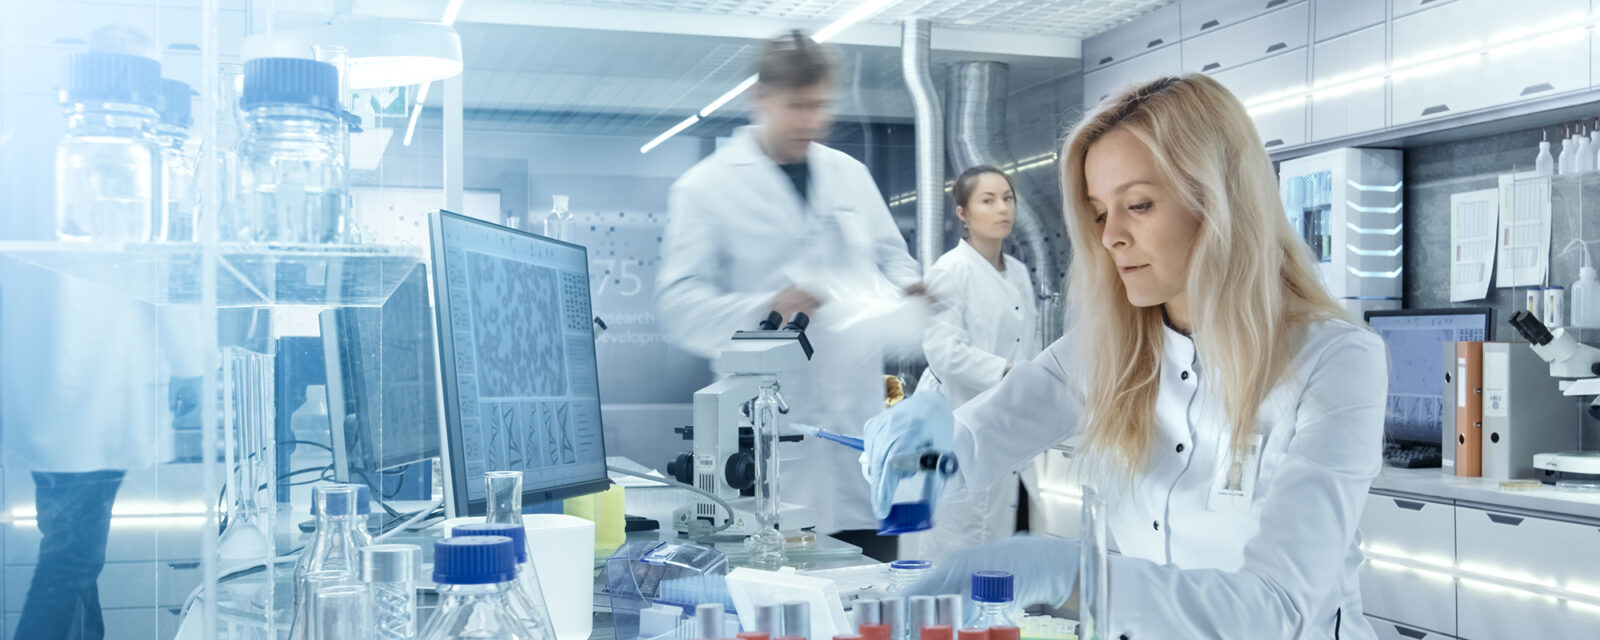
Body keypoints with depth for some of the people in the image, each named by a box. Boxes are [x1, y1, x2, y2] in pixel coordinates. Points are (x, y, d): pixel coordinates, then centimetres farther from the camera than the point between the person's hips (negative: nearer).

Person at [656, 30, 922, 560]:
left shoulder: (850, 175, 15)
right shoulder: (706, 188, -2)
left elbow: (891, 256, 23)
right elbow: (679, 306, -9)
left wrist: (907, 287, -1)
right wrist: (763, 309, -26)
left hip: (861, 423, 5)